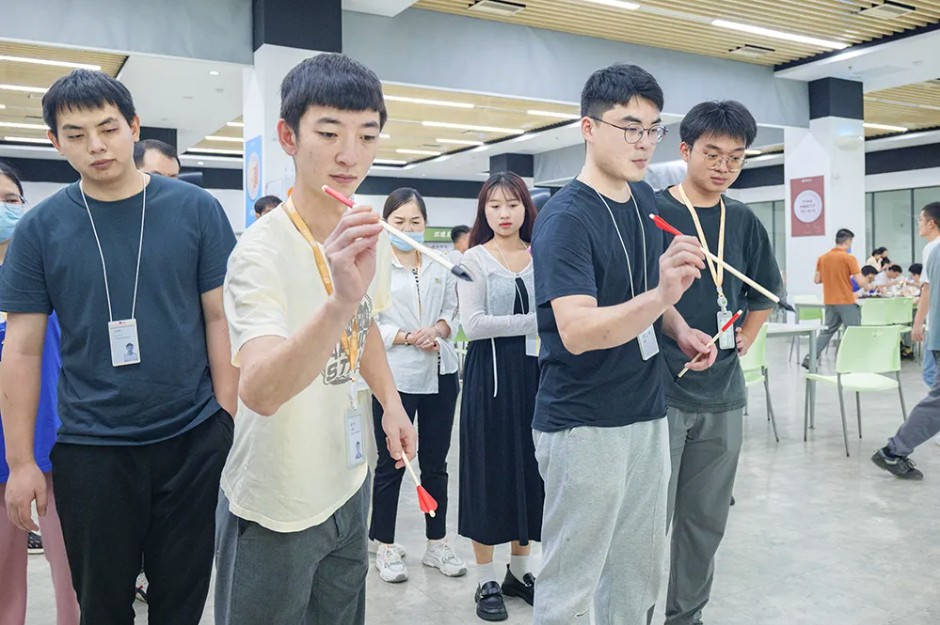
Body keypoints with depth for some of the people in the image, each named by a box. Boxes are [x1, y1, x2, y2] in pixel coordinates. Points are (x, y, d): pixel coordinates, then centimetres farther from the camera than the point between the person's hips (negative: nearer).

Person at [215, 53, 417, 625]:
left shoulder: (370, 238, -2)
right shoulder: (261, 251, -24)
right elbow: (259, 392, -39)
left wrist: (391, 401, 6)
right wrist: (340, 301, -52)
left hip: (349, 485, 7)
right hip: (275, 510, -6)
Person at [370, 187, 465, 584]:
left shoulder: (440, 265, 9)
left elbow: (453, 310, 10)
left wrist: (438, 329, -10)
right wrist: (408, 338, -16)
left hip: (440, 373, 4)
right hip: (395, 376, -4)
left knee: (436, 463, 13)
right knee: (390, 464, 7)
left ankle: (437, 543, 27)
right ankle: (385, 548, 21)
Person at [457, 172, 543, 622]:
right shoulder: (474, 259, -2)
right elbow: (472, 324, -14)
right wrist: (533, 321, -17)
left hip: (535, 372, 4)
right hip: (491, 374, -4)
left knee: (530, 465, 10)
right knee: (490, 468, 3)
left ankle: (519, 570, 27)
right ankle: (486, 580, 16)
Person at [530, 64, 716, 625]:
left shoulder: (645, 199, 7)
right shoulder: (565, 218, -17)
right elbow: (577, 331, -28)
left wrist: (681, 330, 3)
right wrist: (661, 295, -41)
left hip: (647, 414, 8)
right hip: (583, 426, -7)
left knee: (639, 577, 20)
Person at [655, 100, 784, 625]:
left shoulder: (744, 222, 9)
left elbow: (766, 294, 23)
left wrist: (745, 340, 11)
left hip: (722, 396, 6)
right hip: (658, 392, -5)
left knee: (706, 520, 15)